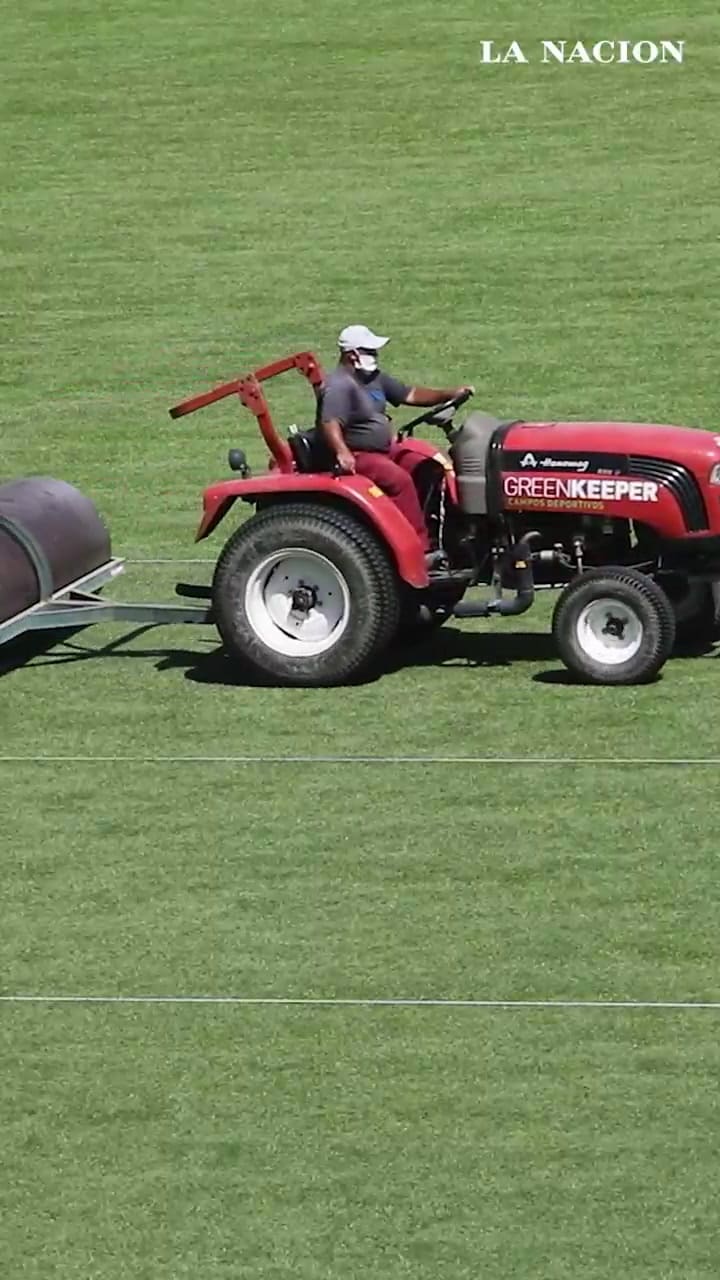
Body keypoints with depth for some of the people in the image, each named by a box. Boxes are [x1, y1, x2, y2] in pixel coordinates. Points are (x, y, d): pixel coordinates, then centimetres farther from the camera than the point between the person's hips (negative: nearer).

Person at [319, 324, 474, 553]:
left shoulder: (374, 378, 13)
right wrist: (342, 453, -50)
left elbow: (410, 395, 17)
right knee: (399, 479, -30)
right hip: (357, 457, -10)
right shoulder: (340, 386, -18)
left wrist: (449, 394, 6)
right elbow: (330, 424, -32)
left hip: (384, 448, 10)